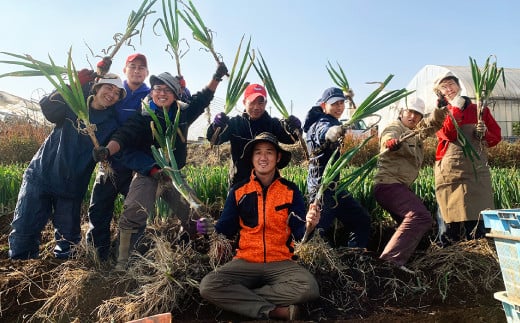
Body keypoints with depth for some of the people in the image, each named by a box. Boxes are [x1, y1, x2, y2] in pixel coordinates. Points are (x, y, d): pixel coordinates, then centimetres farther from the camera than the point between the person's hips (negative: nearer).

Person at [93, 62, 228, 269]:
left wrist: (216, 78, 13)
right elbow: (123, 136, -20)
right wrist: (107, 150, -39)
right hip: (147, 176, -4)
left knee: (193, 216, 12)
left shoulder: (183, 115, 5)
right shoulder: (143, 119, -6)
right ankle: (122, 264, -8)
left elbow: (202, 99, 17)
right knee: (133, 217, -19)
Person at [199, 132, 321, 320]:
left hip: (281, 263, 0)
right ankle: (275, 310, -21)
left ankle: (240, 297, -15)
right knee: (208, 286, -25)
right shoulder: (238, 191, 3)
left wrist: (309, 225, -26)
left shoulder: (291, 190, 1)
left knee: (308, 287, -30)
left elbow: (299, 232, -3)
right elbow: (226, 229, 5)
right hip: (245, 262, 1)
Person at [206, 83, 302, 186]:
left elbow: (290, 138, -14)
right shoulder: (235, 123, 0)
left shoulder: (273, 124, 0)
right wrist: (217, 126, -34)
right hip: (239, 181, 0)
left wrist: (294, 128, -37)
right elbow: (214, 139, -11)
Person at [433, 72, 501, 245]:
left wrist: (484, 133, -6)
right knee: (453, 223, -4)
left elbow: (496, 137, 14)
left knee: (478, 221, -5)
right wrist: (456, 109, -9)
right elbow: (448, 135, -8)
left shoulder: (479, 110, 15)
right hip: (451, 170, -1)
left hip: (477, 170, 2)